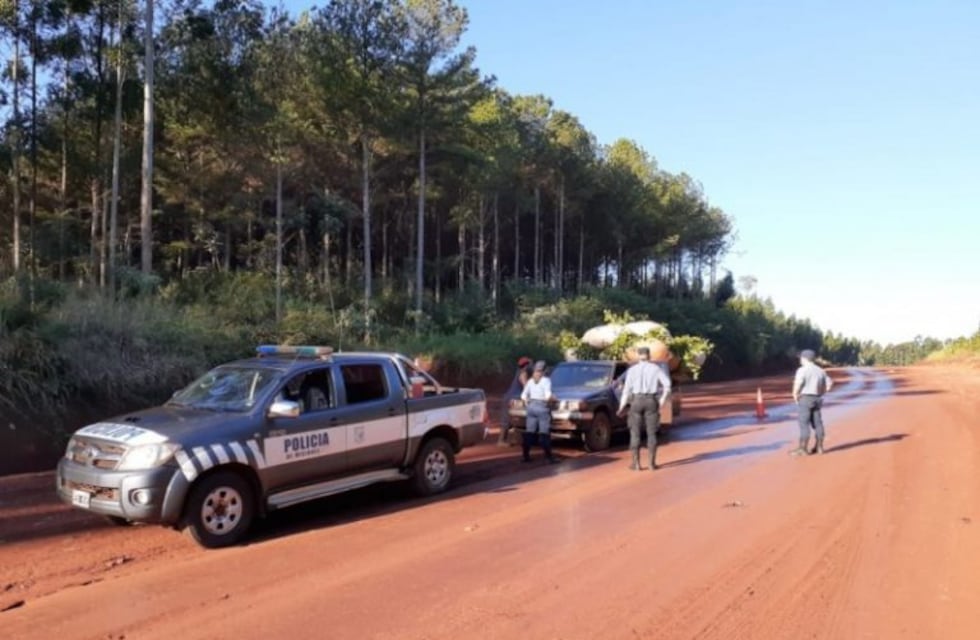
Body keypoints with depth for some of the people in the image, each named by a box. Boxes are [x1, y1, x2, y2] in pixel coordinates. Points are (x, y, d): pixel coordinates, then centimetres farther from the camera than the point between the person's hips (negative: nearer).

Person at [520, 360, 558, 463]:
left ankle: (526, 456, 7)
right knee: (544, 433, -4)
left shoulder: (530, 381, 10)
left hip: (531, 407, 5)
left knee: (529, 432, 6)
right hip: (542, 408, -5)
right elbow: (548, 395, -19)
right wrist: (549, 399, 0)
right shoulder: (546, 380, -7)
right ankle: (548, 456, -3)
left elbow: (524, 395, 12)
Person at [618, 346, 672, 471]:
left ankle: (636, 463, 4)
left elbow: (627, 389, -4)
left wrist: (621, 407, -1)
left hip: (636, 401, -1)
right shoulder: (656, 368, 6)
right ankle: (652, 463, 4)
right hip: (651, 401, 1)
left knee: (635, 433, 6)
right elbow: (667, 383, -7)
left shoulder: (632, 370, 3)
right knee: (651, 433, 7)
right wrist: (663, 399, 0)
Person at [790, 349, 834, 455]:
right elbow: (830, 383, 16)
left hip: (805, 398, -7)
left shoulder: (802, 370, -12)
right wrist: (820, 393, 16)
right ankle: (819, 447, 16)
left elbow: (797, 385, -23)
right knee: (817, 423, 11)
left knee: (804, 423, -6)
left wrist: (795, 396, -9)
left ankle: (803, 449, -7)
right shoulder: (820, 371, 11)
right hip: (817, 399, 7)